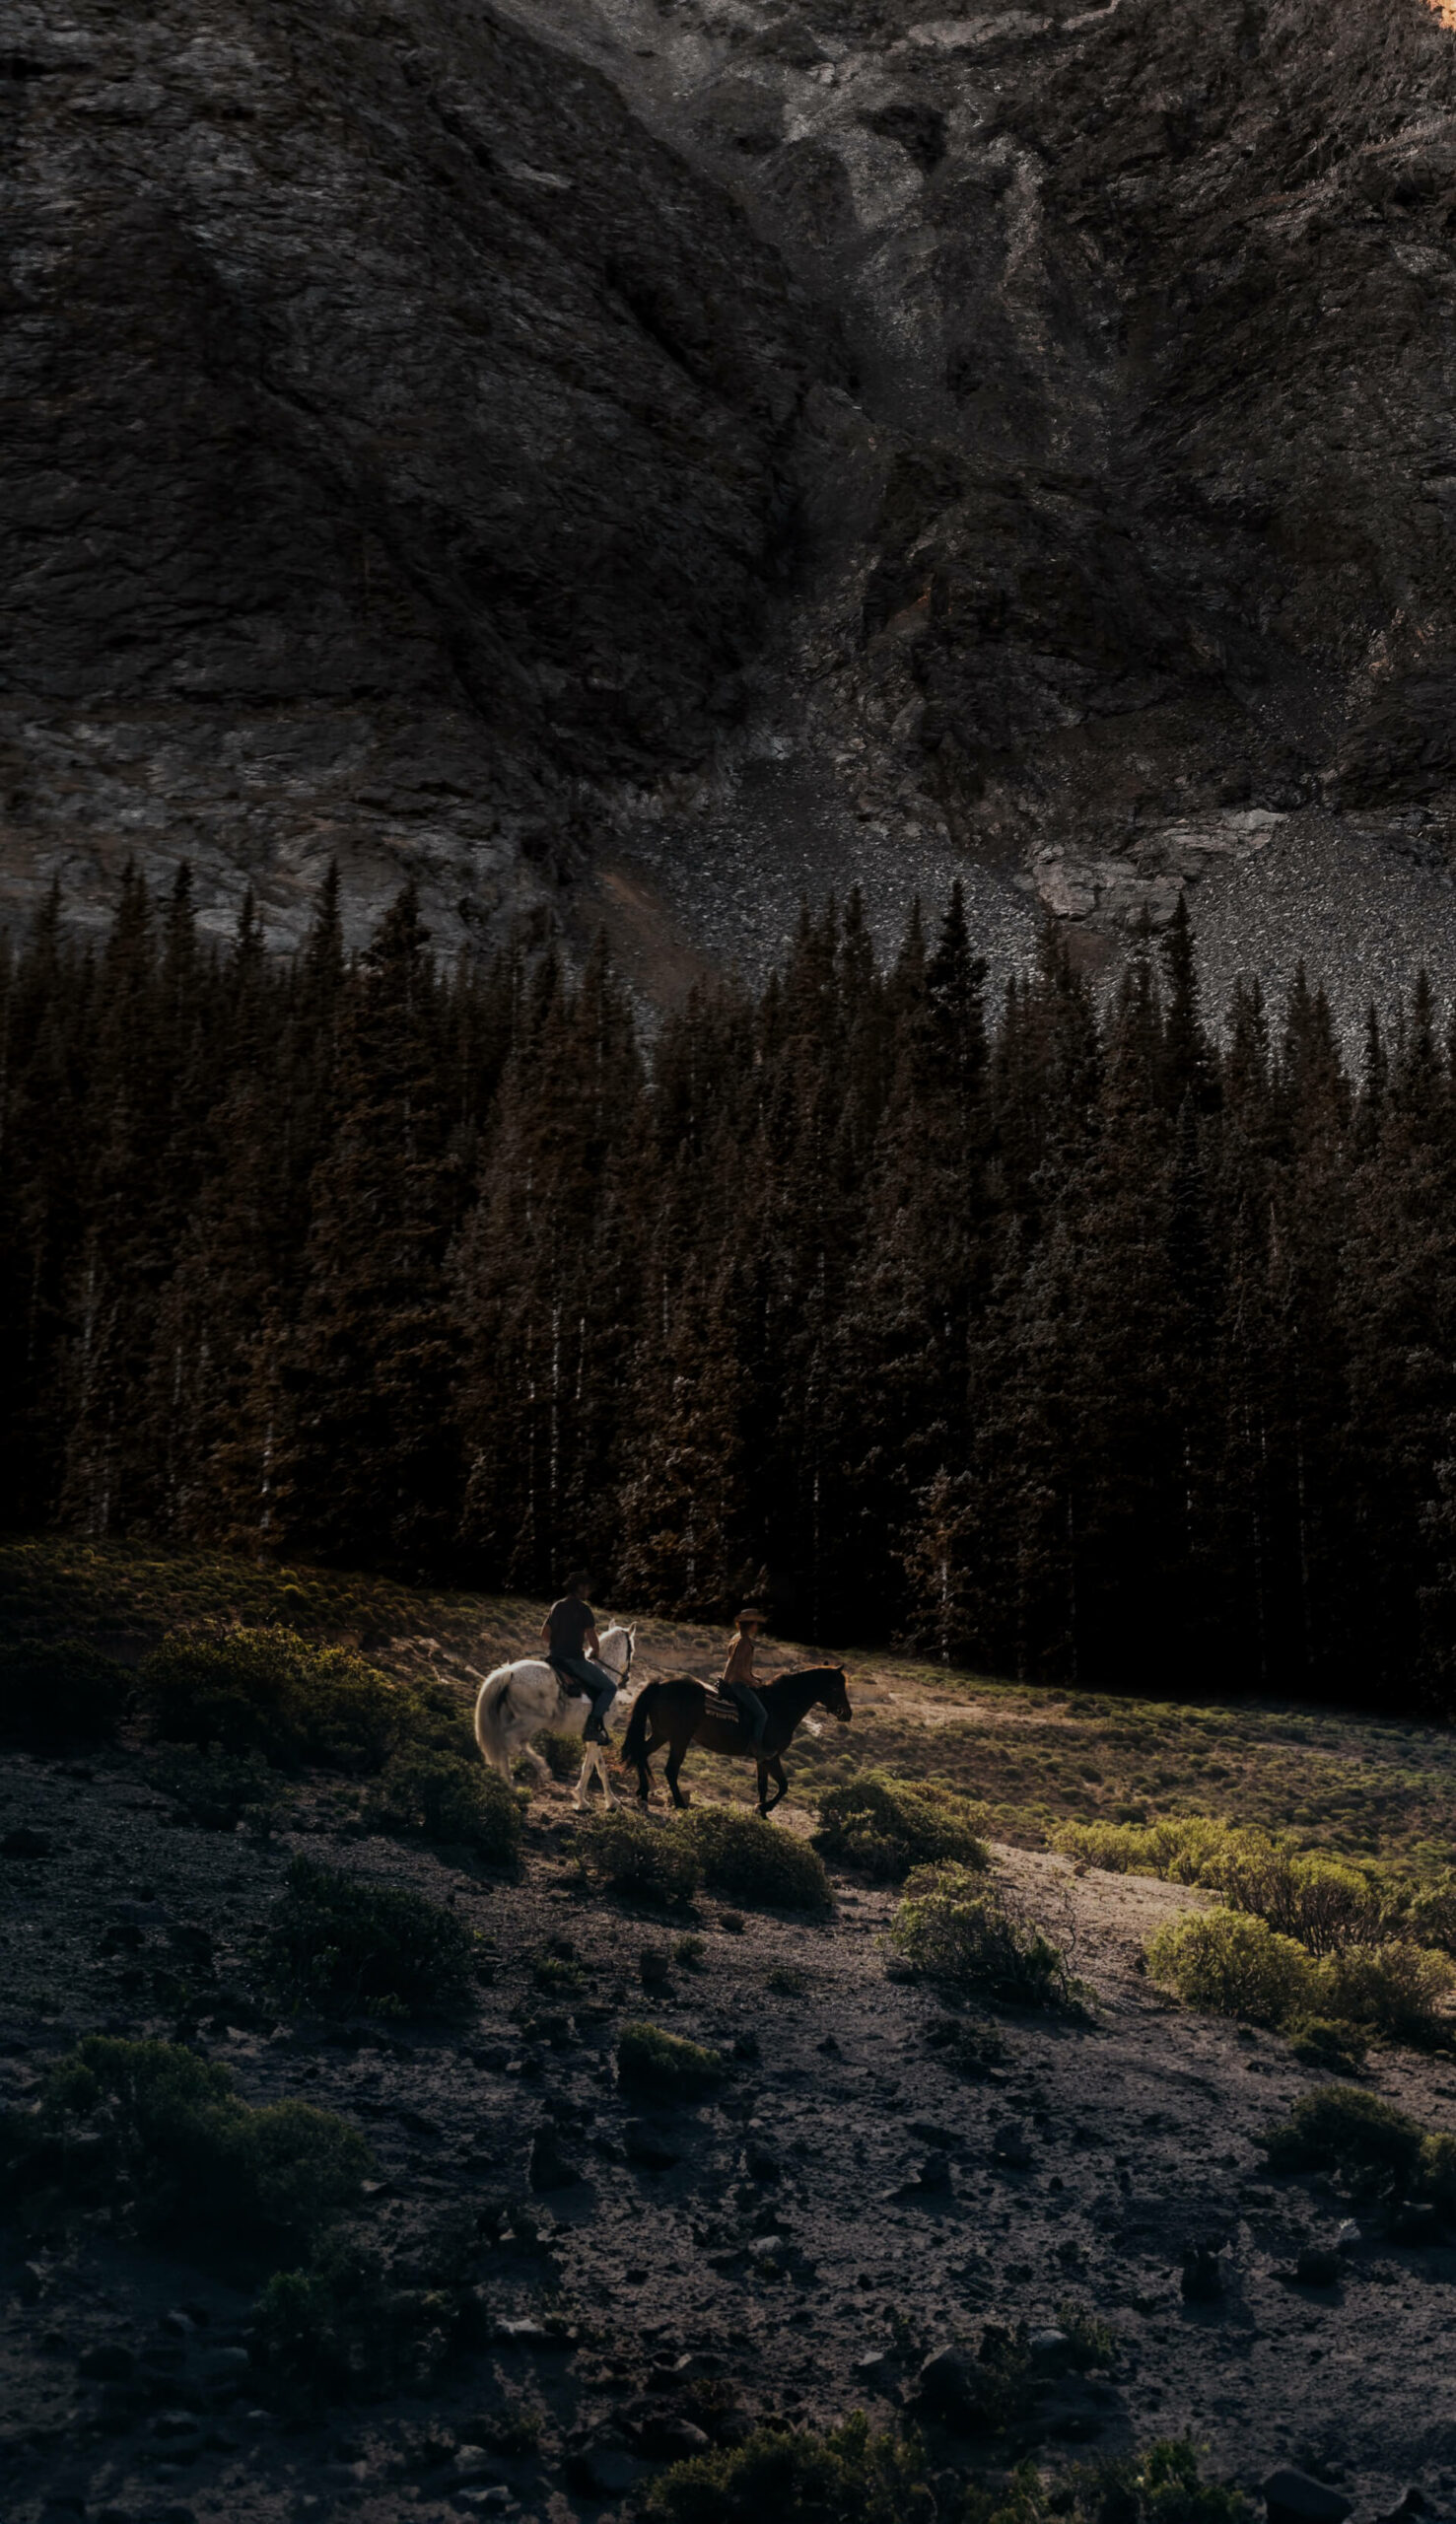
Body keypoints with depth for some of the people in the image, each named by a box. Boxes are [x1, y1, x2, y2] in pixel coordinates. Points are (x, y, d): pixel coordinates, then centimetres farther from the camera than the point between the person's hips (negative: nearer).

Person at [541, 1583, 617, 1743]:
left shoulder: (556, 1606, 14)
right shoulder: (584, 1609, -8)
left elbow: (544, 1633, 18)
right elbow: (592, 1638, -10)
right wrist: (595, 1652, 10)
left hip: (553, 1657, 8)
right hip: (573, 1659, -8)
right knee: (610, 1688, 0)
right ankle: (592, 1727, -12)